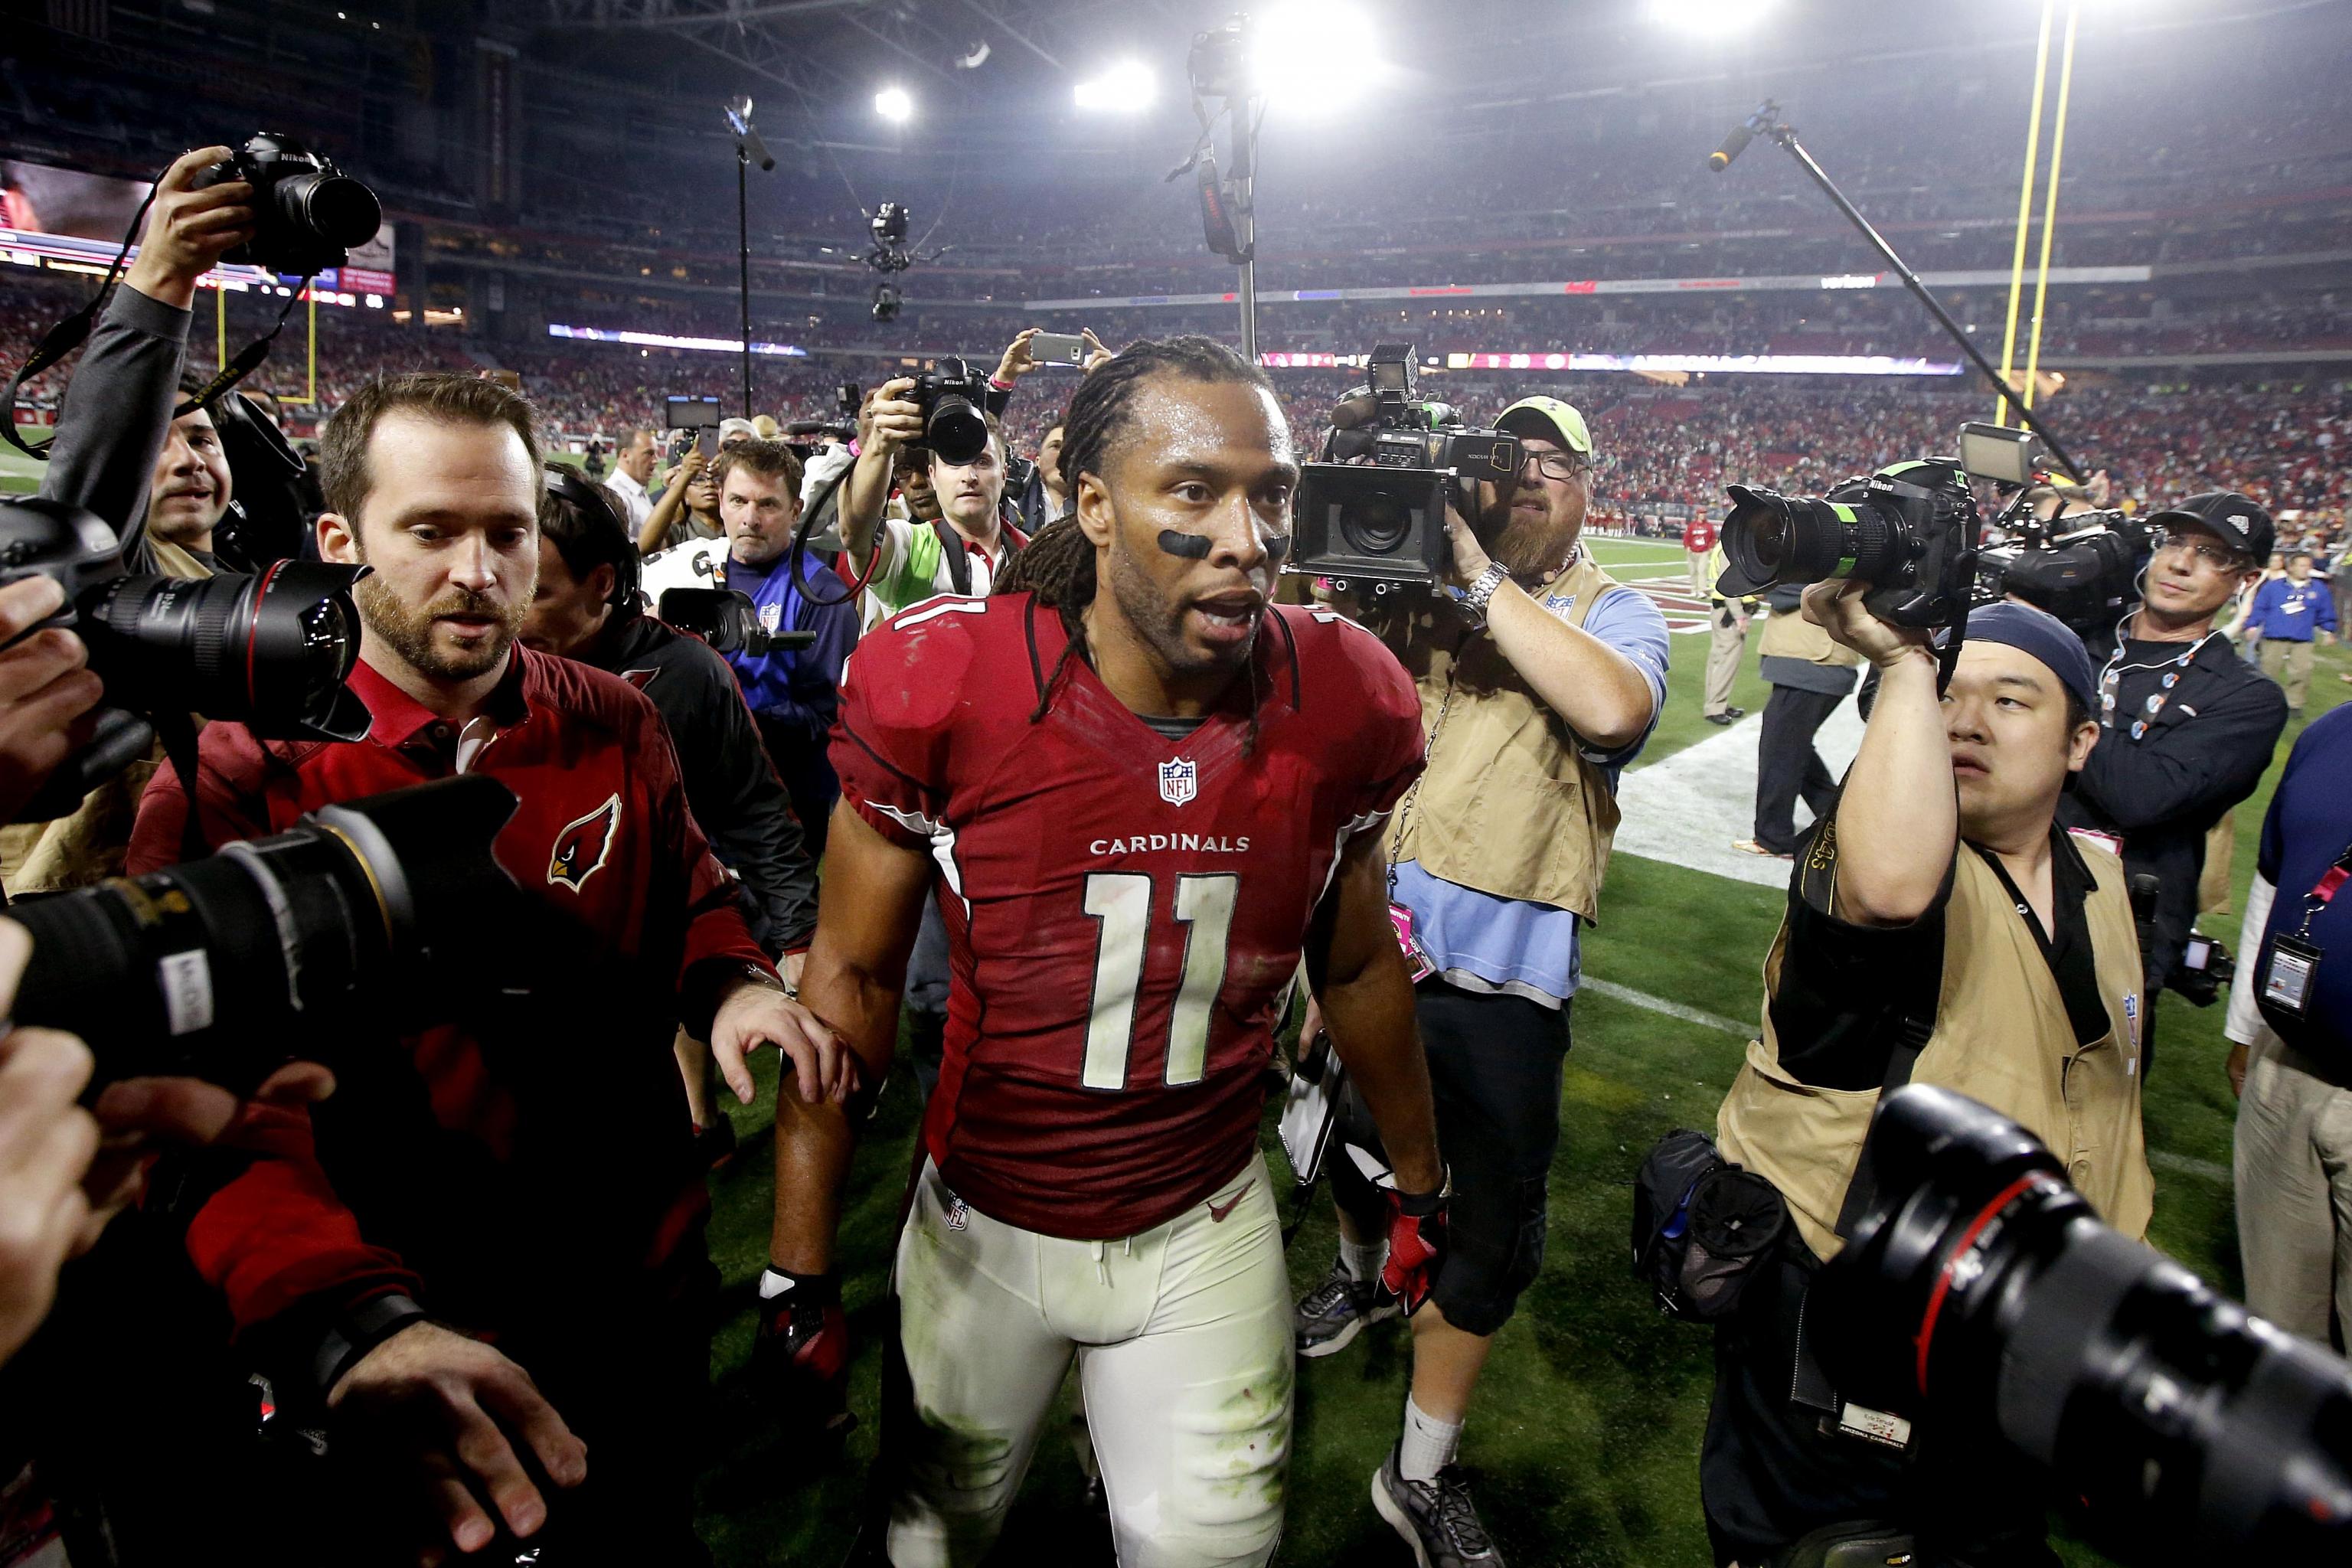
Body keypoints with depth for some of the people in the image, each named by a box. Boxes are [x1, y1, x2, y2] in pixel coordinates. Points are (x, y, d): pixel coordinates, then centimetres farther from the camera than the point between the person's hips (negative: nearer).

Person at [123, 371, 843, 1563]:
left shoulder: (614, 725, -5)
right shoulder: (234, 780, -18)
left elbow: (690, 895, 9)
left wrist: (731, 981, -16)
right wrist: (353, 1323, -44)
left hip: (645, 1285, 3)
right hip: (404, 1342, -3)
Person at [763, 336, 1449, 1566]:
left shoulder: (1345, 704, -13)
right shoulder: (939, 690, -21)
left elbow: (1355, 965, 3)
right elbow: (854, 976, -9)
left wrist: (1420, 1186, 14)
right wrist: (799, 1274, -7)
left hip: (1205, 1228, 1)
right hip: (983, 1222, 0)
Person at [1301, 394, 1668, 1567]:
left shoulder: (1614, 612, -1)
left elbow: (1614, 709, -25)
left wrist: (1482, 579, -23)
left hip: (1500, 970, -3)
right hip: (1365, 930, 3)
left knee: (1496, 1228, 6)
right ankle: (1363, 1273, 59)